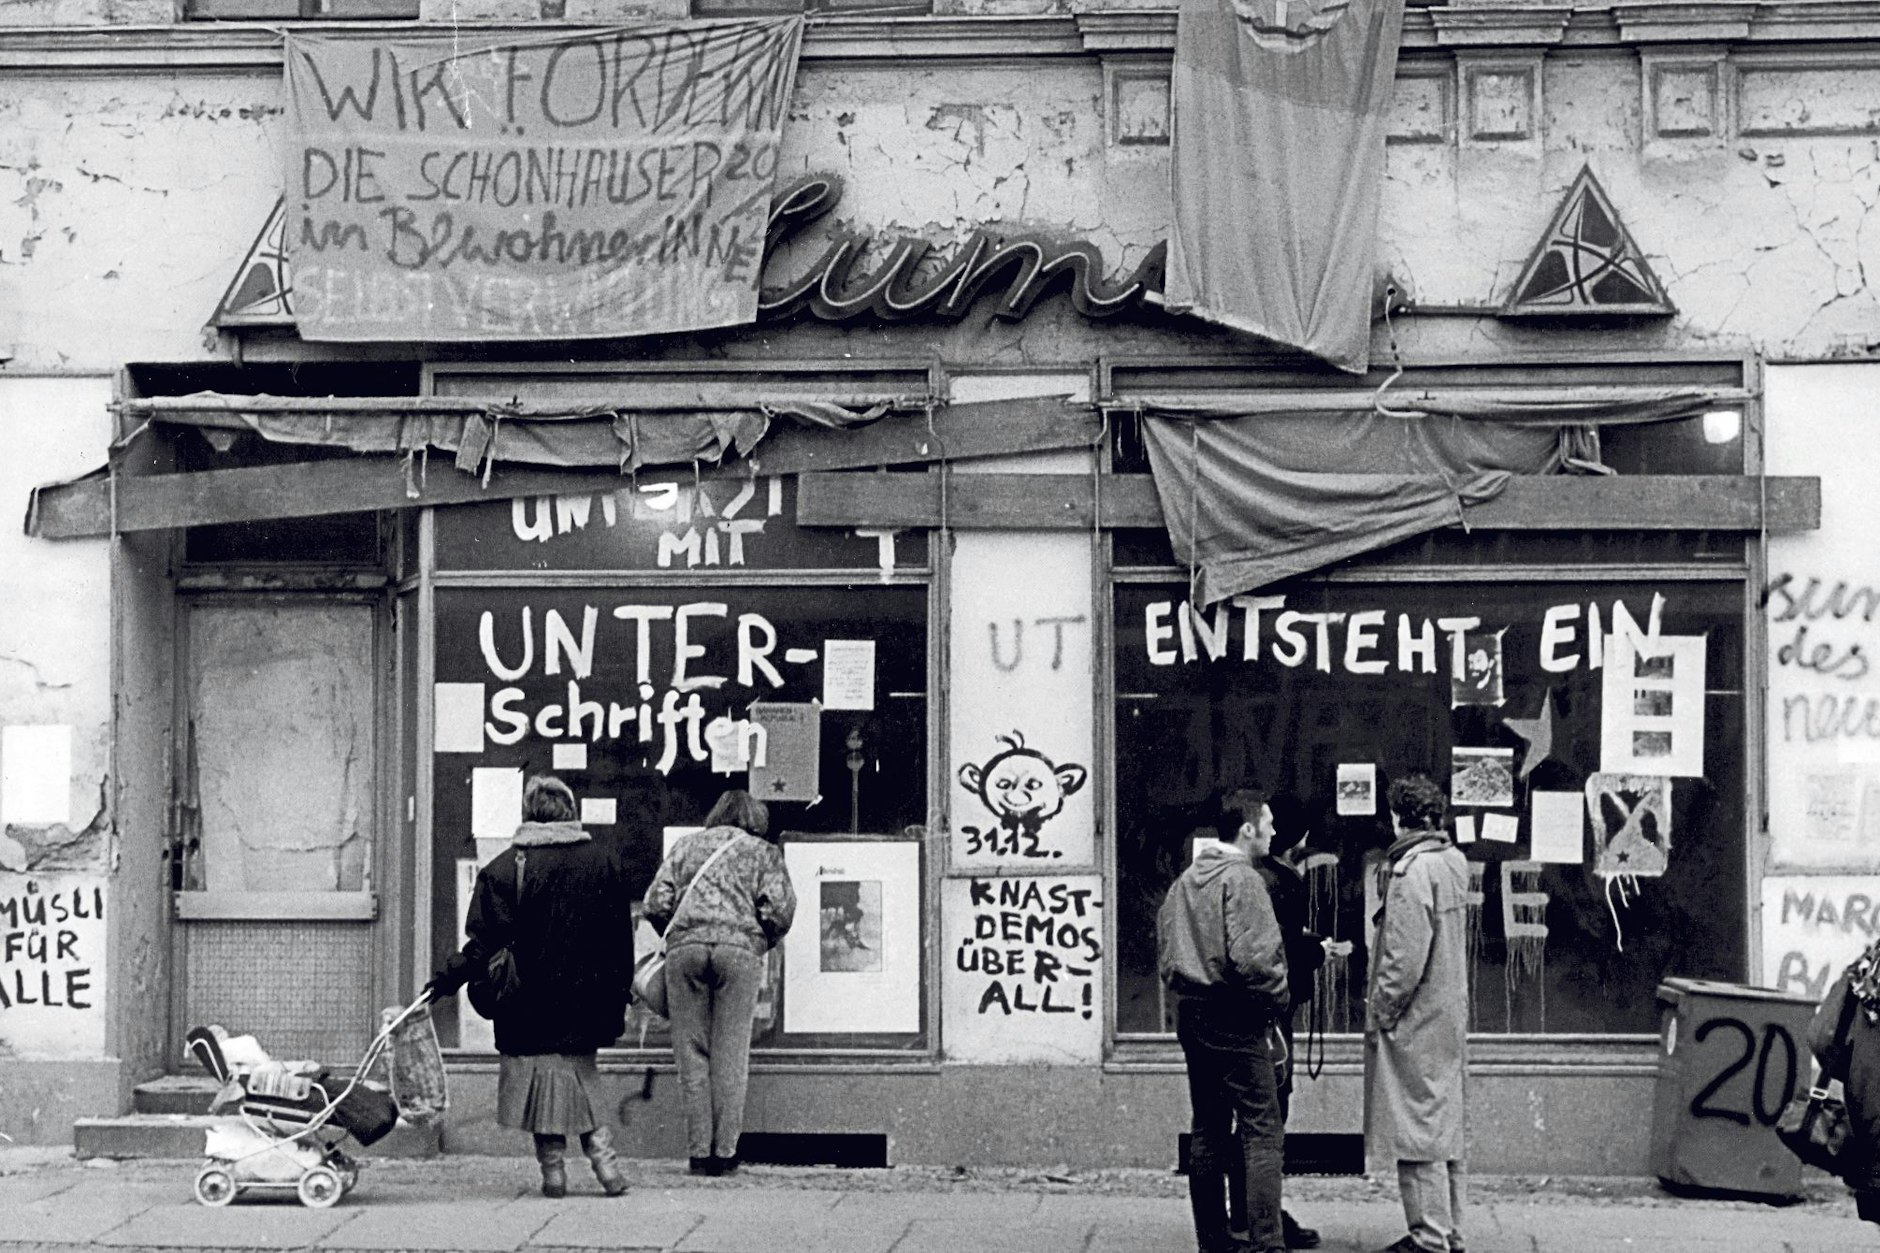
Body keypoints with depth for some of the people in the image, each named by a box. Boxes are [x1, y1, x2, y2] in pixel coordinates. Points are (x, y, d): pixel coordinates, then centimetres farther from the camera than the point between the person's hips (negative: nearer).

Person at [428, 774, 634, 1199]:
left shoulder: (508, 866, -9)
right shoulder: (606, 859, 2)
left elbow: (486, 940, -13)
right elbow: (621, 937, 7)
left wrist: (450, 979, -7)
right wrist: (620, 994, 14)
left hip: (531, 1003, -3)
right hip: (587, 1001, 3)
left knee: (540, 1074, 6)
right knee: (583, 1076, 18)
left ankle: (553, 1169, 5)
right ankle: (602, 1156, 8)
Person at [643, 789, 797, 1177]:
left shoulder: (687, 845, 21)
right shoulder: (763, 852, 16)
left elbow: (656, 904, 12)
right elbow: (779, 910, 2)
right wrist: (761, 944, 18)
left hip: (685, 945, 2)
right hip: (739, 947, -1)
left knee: (692, 1051, 5)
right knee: (730, 1054, 2)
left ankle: (699, 1152, 2)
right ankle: (724, 1152, 0)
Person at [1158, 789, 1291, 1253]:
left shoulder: (1185, 880, 13)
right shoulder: (1242, 880, -14)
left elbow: (1165, 950, 17)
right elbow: (1252, 955, -22)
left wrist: (1185, 991, 17)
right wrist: (1276, 1000, -9)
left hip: (1191, 1015, 8)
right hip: (1235, 1019, -8)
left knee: (1208, 1130, 14)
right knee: (1262, 1131, -6)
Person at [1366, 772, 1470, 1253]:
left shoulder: (1411, 871, -19)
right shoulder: (1455, 861, 7)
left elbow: (1406, 957, -22)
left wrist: (1380, 1012, -12)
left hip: (1415, 1024, -9)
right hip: (1449, 1018, 9)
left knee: (1419, 1131, -3)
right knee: (1444, 1129, 15)